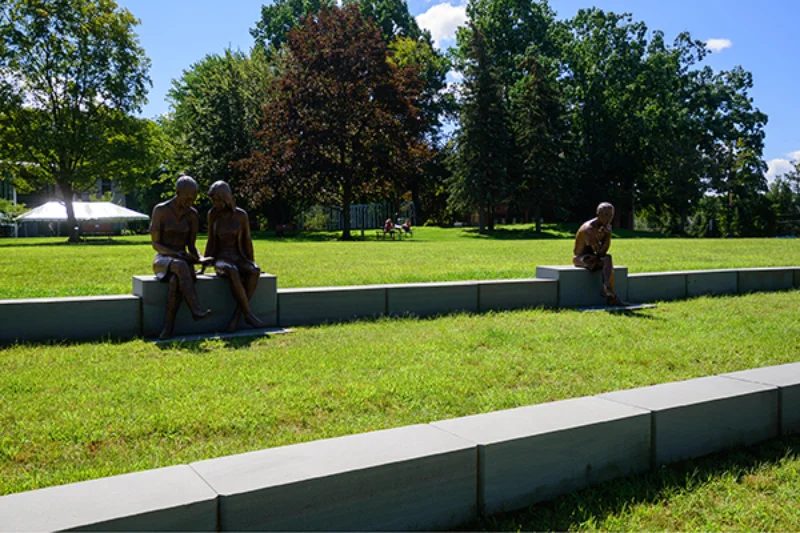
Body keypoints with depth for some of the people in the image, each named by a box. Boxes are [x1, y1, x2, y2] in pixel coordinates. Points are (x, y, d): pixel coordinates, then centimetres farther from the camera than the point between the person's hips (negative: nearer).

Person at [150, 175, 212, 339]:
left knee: (176, 280, -37)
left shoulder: (193, 214, 3)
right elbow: (155, 244, -8)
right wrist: (176, 255, -25)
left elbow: (191, 245, 7)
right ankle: (196, 310, -43)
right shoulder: (159, 210, -8)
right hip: (162, 260, -2)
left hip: (182, 261, 2)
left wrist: (200, 258, -15)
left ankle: (168, 327, -35)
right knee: (181, 266, -40)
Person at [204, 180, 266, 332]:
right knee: (233, 273, -39)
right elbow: (211, 241, 5)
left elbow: (247, 241, 5)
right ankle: (249, 314, -30)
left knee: (255, 271, -35)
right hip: (221, 261, -1)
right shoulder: (212, 214, 1)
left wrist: (251, 264, -2)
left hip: (239, 259, 1)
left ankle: (237, 315, -29)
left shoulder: (241, 214, 0)